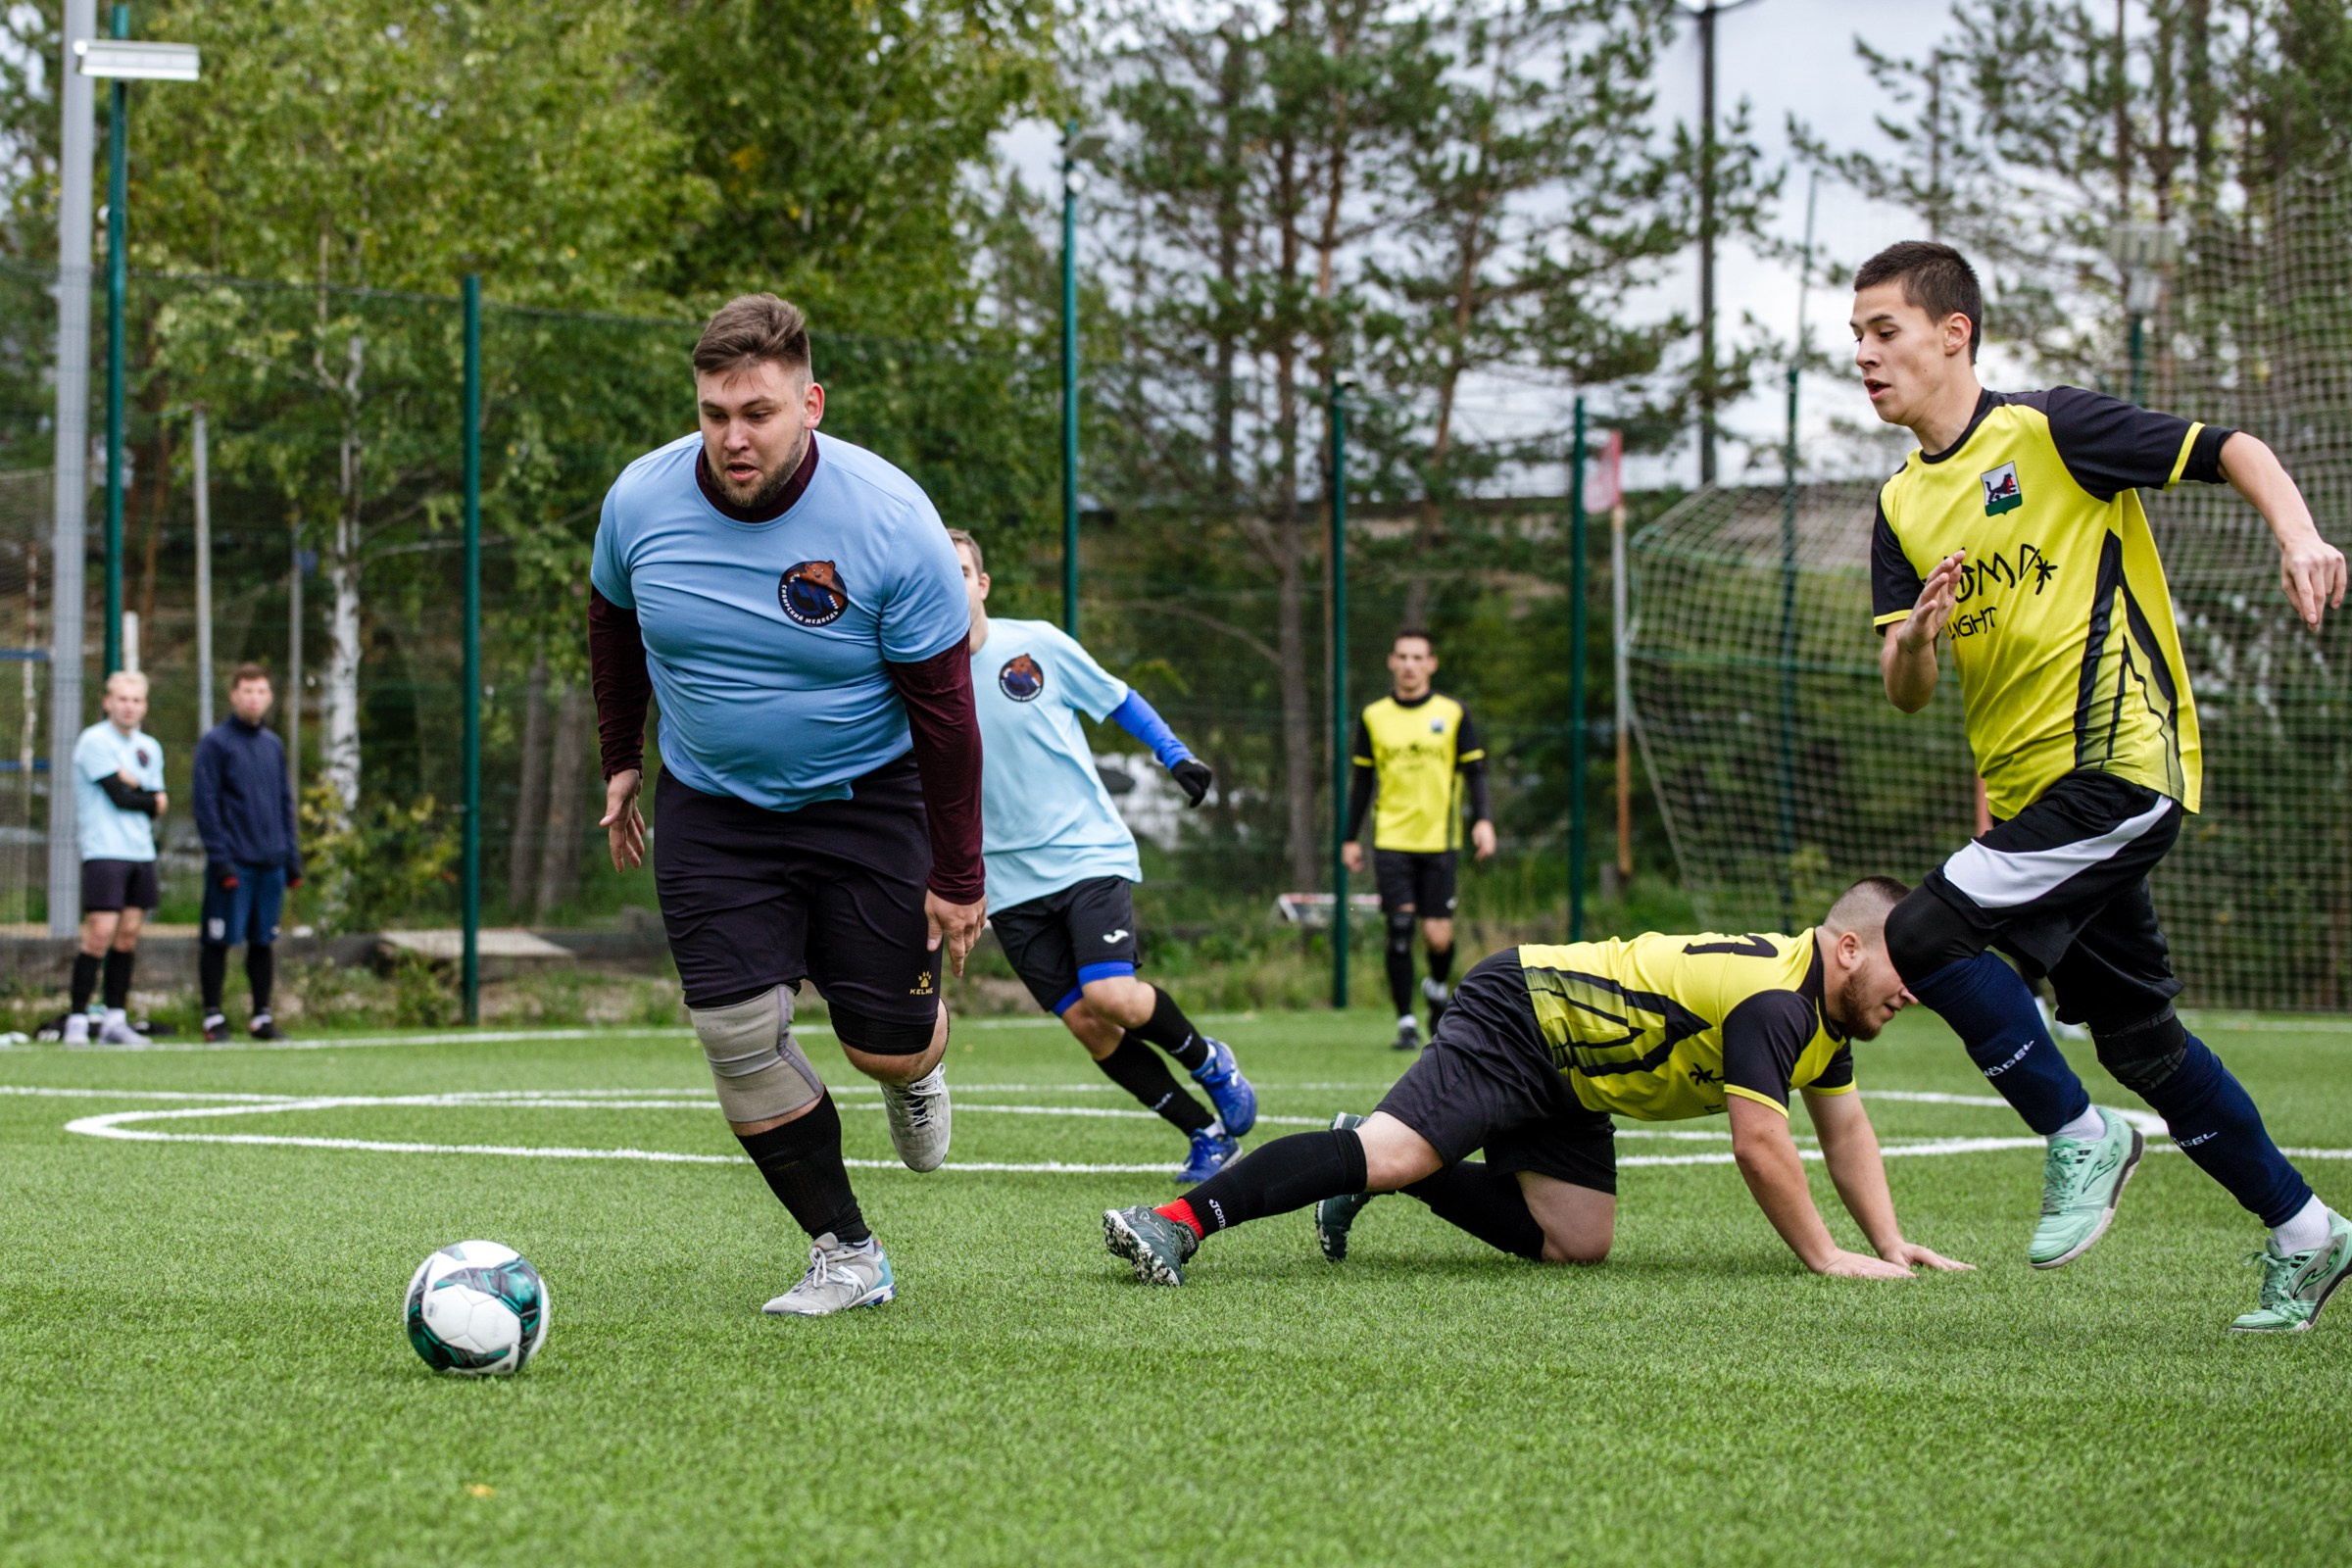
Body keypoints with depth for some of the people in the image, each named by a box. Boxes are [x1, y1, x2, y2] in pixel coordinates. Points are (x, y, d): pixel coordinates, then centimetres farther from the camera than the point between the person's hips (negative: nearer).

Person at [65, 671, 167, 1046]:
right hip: (103, 851, -7)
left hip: (141, 852, 7)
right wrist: (151, 800, 3)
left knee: (128, 935, 5)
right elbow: (120, 797, -13)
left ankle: (115, 1021, 9)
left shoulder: (149, 747, 15)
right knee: (100, 933, -13)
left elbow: (159, 807, 7)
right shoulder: (94, 741, -6)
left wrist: (134, 786, -11)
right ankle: (76, 1020, -10)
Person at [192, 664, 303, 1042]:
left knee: (264, 941, 8)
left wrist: (292, 856, 12)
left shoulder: (274, 745, 15)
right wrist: (220, 857, -14)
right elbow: (206, 803, -8)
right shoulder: (215, 742, -3)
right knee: (218, 941, -2)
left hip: (271, 864, 5)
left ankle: (262, 1016, 14)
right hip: (233, 864, -5)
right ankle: (213, 1017, 4)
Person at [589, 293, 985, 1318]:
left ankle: (912, 1075, 40)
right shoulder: (641, 500, -13)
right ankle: (846, 1257, 5)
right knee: (740, 1038, -9)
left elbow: (942, 706, -14)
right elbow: (612, 620, 11)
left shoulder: (889, 521, -21)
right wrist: (620, 759, 17)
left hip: (868, 800, -2)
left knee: (887, 1043, -1)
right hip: (710, 805, 2)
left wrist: (957, 877, -12)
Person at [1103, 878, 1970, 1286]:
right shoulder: (1772, 1000, -23)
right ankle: (1180, 1221, -34)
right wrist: (1824, 1256, -17)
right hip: (1522, 1016, -10)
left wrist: (1890, 1242, 11)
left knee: (1574, 1241, -2)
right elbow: (1759, 1145, -25)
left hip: (1567, 1080, 10)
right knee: (1397, 1152, -27)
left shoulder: (1826, 1012, 10)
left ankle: (1368, 1166, 8)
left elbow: (1846, 1129, 20)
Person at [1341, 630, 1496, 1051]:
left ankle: (1437, 988, 28)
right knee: (1399, 930, -9)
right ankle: (1406, 1021, 0)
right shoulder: (1373, 717, 7)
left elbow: (1475, 771, 5)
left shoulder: (1453, 713, 4)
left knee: (1438, 935, -5)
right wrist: (1351, 838, 11)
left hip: (1438, 840, -1)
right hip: (1392, 839, 1)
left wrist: (1483, 820, -9)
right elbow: (1362, 781, 14)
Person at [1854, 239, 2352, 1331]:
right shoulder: (1902, 507, 12)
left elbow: (2230, 452, -5)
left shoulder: (2047, 432, -7)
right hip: (2029, 789, 8)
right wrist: (1916, 639, -13)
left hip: (2119, 761, -8)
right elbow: (1907, 694, 9)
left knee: (1925, 933, -21)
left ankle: (2079, 1137, -5)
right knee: (2138, 1037, 12)